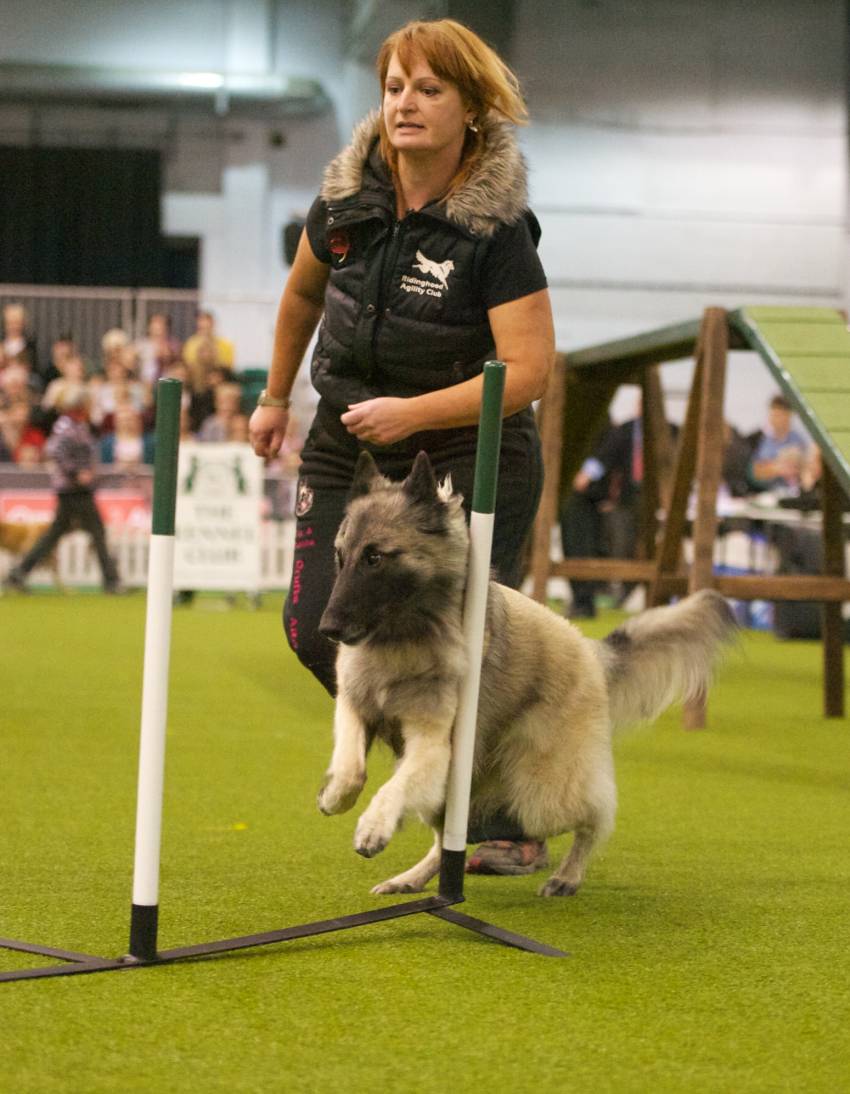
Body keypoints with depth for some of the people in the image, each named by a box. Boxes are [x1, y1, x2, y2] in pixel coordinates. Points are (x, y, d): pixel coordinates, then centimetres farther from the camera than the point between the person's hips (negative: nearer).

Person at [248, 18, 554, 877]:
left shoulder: (497, 227, -19)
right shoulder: (348, 198, -4)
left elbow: (528, 370, -21)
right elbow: (303, 290, 17)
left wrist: (413, 412, -27)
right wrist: (276, 397, 24)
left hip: (470, 452, -5)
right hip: (348, 442, 5)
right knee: (318, 627, -3)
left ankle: (517, 823, 12)